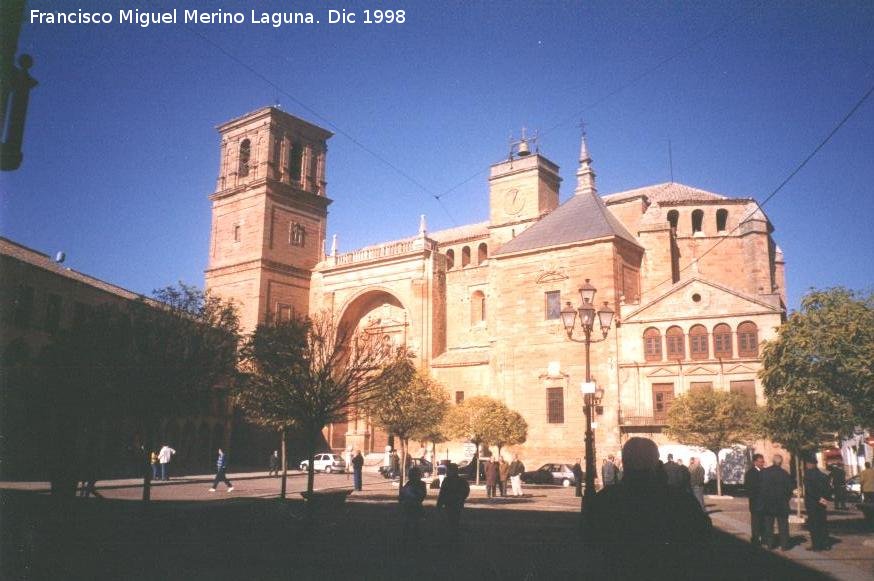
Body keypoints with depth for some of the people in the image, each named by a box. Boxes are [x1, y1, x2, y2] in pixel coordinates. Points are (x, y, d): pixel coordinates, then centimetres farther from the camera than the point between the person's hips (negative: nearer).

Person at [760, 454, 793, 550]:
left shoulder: (764, 472, -8)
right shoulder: (784, 473, -10)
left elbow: (760, 487, -6)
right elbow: (789, 489, -5)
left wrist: (763, 499, 4)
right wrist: (786, 499, 10)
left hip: (767, 503, 1)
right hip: (782, 503, -1)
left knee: (768, 524, 10)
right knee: (783, 524, 7)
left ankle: (770, 543, 12)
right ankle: (784, 545, 6)